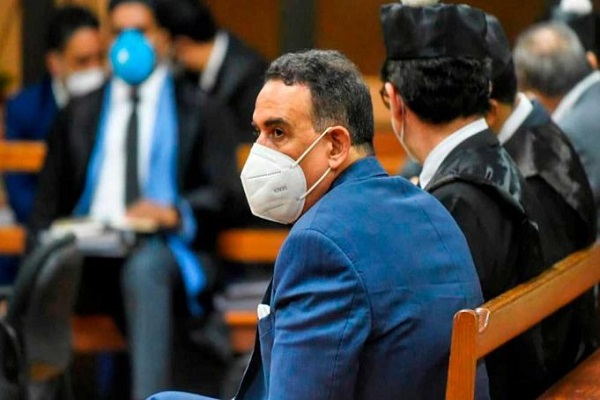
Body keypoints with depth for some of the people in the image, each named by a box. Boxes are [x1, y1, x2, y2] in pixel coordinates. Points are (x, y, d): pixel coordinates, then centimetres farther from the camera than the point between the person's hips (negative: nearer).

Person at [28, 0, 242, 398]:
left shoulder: (201, 111, 16)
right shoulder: (81, 113, 25)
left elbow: (225, 191, 4)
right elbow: (51, 197, 18)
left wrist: (173, 213, -17)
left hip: (169, 247, -2)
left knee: (145, 267, -40)